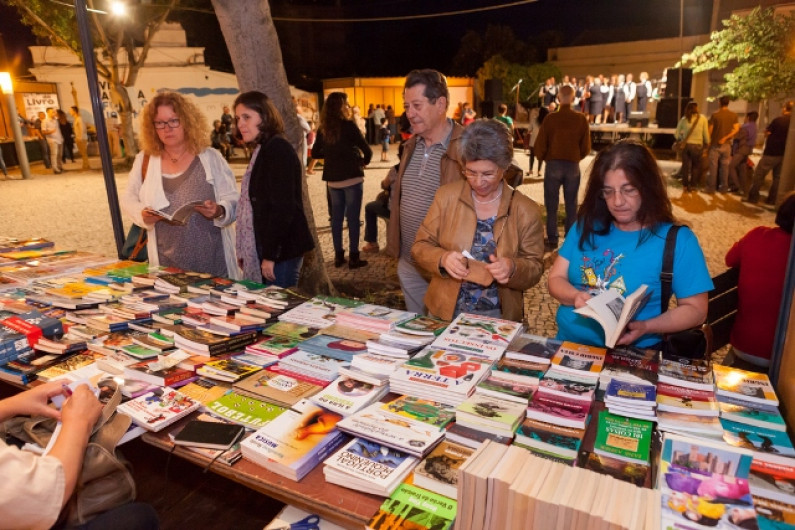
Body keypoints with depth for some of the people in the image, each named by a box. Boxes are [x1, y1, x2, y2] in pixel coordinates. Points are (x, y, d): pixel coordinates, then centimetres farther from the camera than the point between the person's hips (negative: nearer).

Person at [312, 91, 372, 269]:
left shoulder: (323, 129, 5)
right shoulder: (348, 125, -11)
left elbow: (316, 153, 12)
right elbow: (367, 150, -11)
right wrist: (364, 161, 8)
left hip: (332, 178, 5)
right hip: (352, 177, -5)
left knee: (336, 217, 11)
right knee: (353, 217, 0)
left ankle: (338, 255, 17)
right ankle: (353, 257, 3)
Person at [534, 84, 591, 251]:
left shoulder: (550, 118, -7)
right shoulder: (581, 119, -2)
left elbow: (540, 144, -5)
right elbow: (586, 147, 3)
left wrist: (544, 158, 15)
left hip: (553, 164, -2)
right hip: (573, 166, 2)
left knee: (551, 204, 6)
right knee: (571, 205, 10)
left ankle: (552, 240, 7)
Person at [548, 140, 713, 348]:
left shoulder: (678, 239, -3)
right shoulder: (586, 225, 7)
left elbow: (695, 309, -1)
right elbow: (556, 279, 6)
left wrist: (645, 327, -17)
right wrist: (576, 297, -15)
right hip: (568, 343, 2)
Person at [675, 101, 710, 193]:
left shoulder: (684, 119, 2)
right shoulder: (702, 118, -4)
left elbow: (677, 134, 3)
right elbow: (706, 134, -3)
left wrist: (681, 139, 20)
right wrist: (707, 144, 10)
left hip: (686, 144, 1)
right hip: (697, 145, -1)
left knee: (685, 166, 11)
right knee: (696, 166, 13)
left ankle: (685, 185, 12)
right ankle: (693, 185, 11)